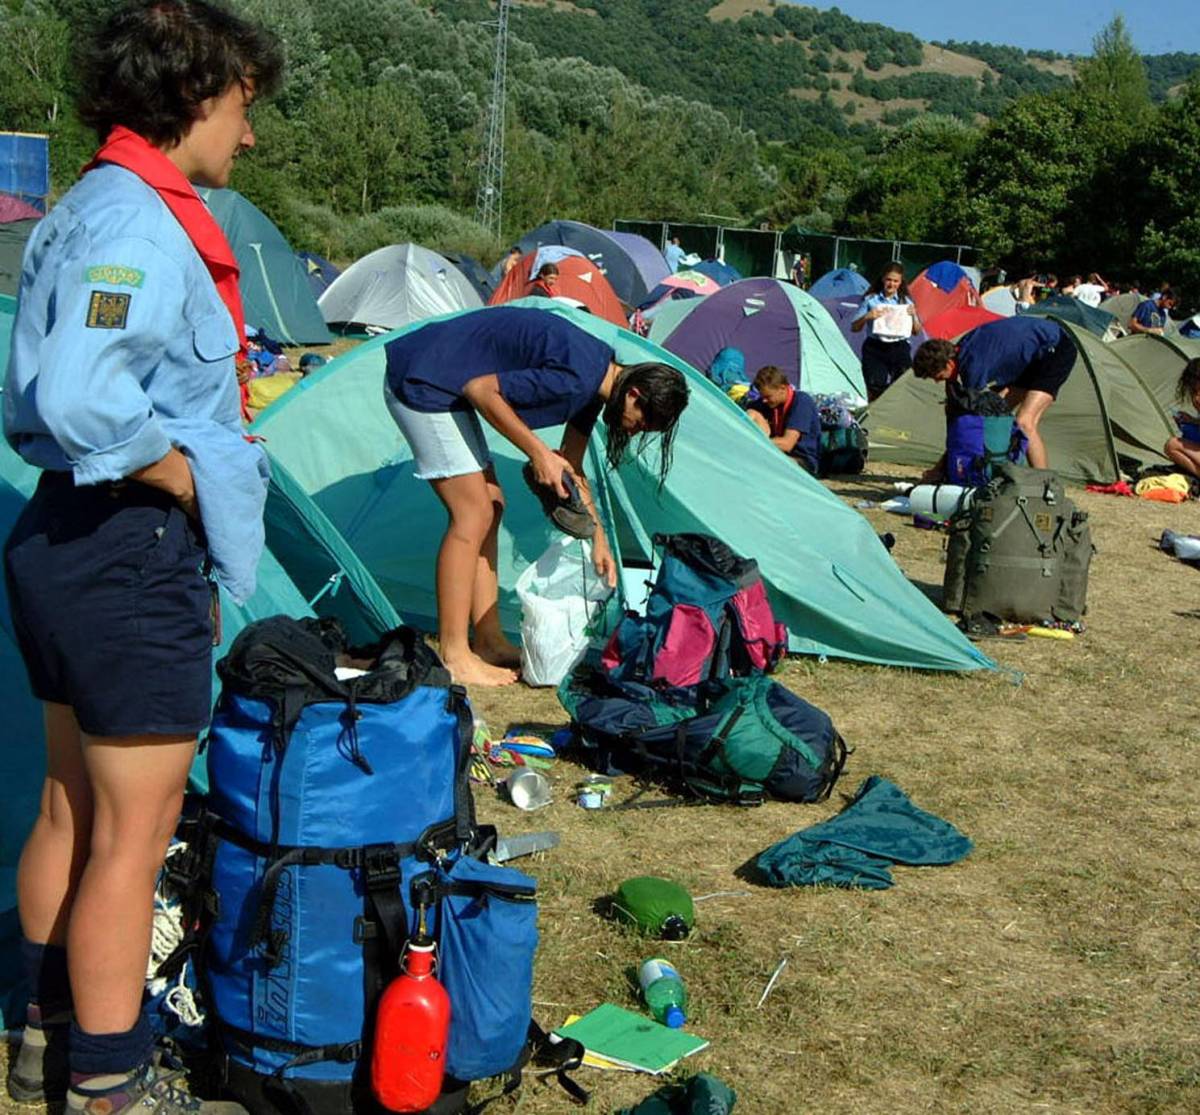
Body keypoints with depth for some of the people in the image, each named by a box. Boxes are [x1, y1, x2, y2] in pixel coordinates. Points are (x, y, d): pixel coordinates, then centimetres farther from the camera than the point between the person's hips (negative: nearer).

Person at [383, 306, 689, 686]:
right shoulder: (575, 379, -25)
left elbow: (571, 468, 16)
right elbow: (480, 389, -23)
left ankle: (490, 643, 18)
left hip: (436, 384, 10)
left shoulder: (592, 382, 7)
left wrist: (597, 540, 17)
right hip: (420, 385, -10)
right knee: (473, 513, -9)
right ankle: (454, 659, -4)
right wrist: (538, 453, -17)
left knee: (490, 507, 11)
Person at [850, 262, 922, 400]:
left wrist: (914, 315, -6)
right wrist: (866, 317, -15)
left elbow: (916, 331, 13)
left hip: (899, 348, 2)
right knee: (875, 389, -13)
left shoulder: (906, 301, 10)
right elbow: (854, 328, 3)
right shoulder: (870, 300, 3)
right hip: (875, 349, -2)